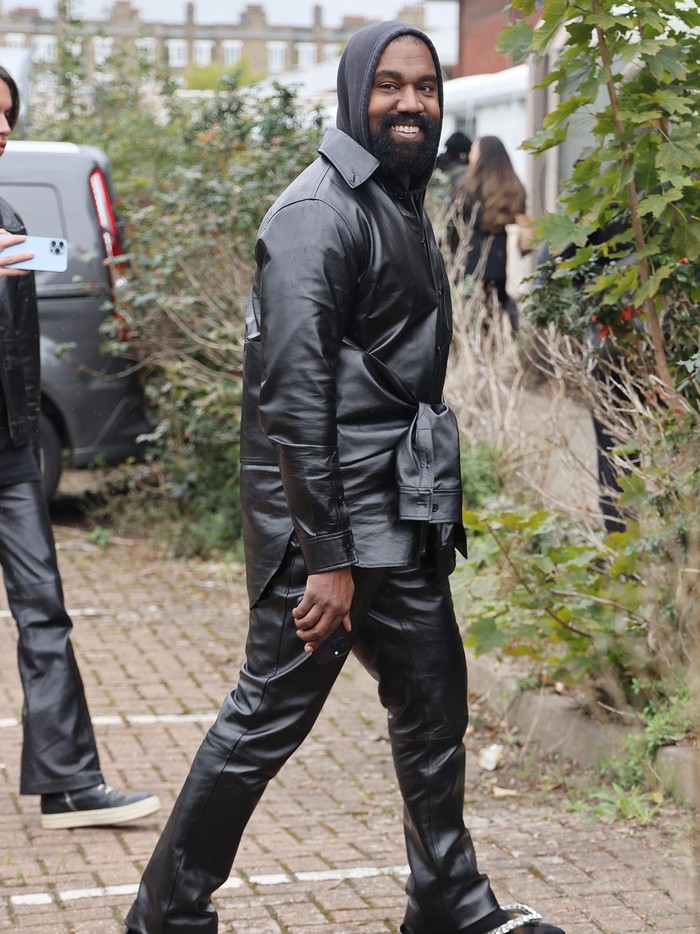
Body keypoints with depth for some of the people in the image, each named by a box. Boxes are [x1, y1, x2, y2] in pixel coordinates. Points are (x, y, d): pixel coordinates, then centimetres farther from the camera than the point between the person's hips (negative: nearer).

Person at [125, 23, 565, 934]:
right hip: (327, 522, -9)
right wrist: (325, 557, -23)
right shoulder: (319, 212, -15)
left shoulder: (401, 206, 15)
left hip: (402, 523, 10)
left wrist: (435, 509, 20)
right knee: (270, 715, -1)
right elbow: (295, 393, -21)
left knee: (434, 703, 15)